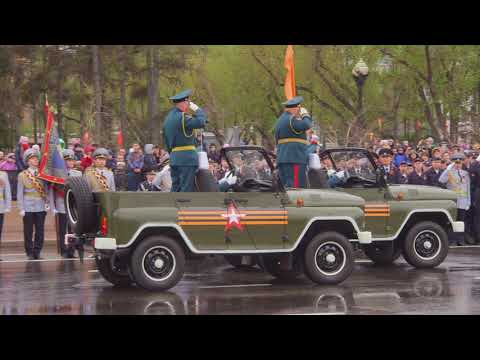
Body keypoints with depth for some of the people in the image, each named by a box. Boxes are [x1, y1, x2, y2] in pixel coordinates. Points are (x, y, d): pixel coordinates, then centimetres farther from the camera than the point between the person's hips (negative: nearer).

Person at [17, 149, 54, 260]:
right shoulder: (22, 175, 4)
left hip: (41, 207, 2)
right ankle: (30, 253, 8)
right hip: (28, 208, -2)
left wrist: (49, 205, 0)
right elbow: (20, 193, 2)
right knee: (28, 231, 1)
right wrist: (21, 209, -5)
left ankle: (37, 252, 9)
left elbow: (49, 190, 9)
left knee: (40, 231, 1)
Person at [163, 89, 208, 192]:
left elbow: (166, 140, 22)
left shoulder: (168, 118, 16)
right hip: (187, 158, -9)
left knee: (175, 189, 11)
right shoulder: (182, 117, -14)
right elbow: (201, 122, -22)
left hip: (173, 157, 9)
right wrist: (197, 109, -5)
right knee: (186, 189, -7)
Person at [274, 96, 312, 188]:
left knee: (286, 187, 10)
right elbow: (307, 125, -26)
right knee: (295, 187, -12)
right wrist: (305, 115, -5)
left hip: (282, 159, 10)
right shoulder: (292, 120, -11)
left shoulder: (280, 120, 21)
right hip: (294, 159, -10)